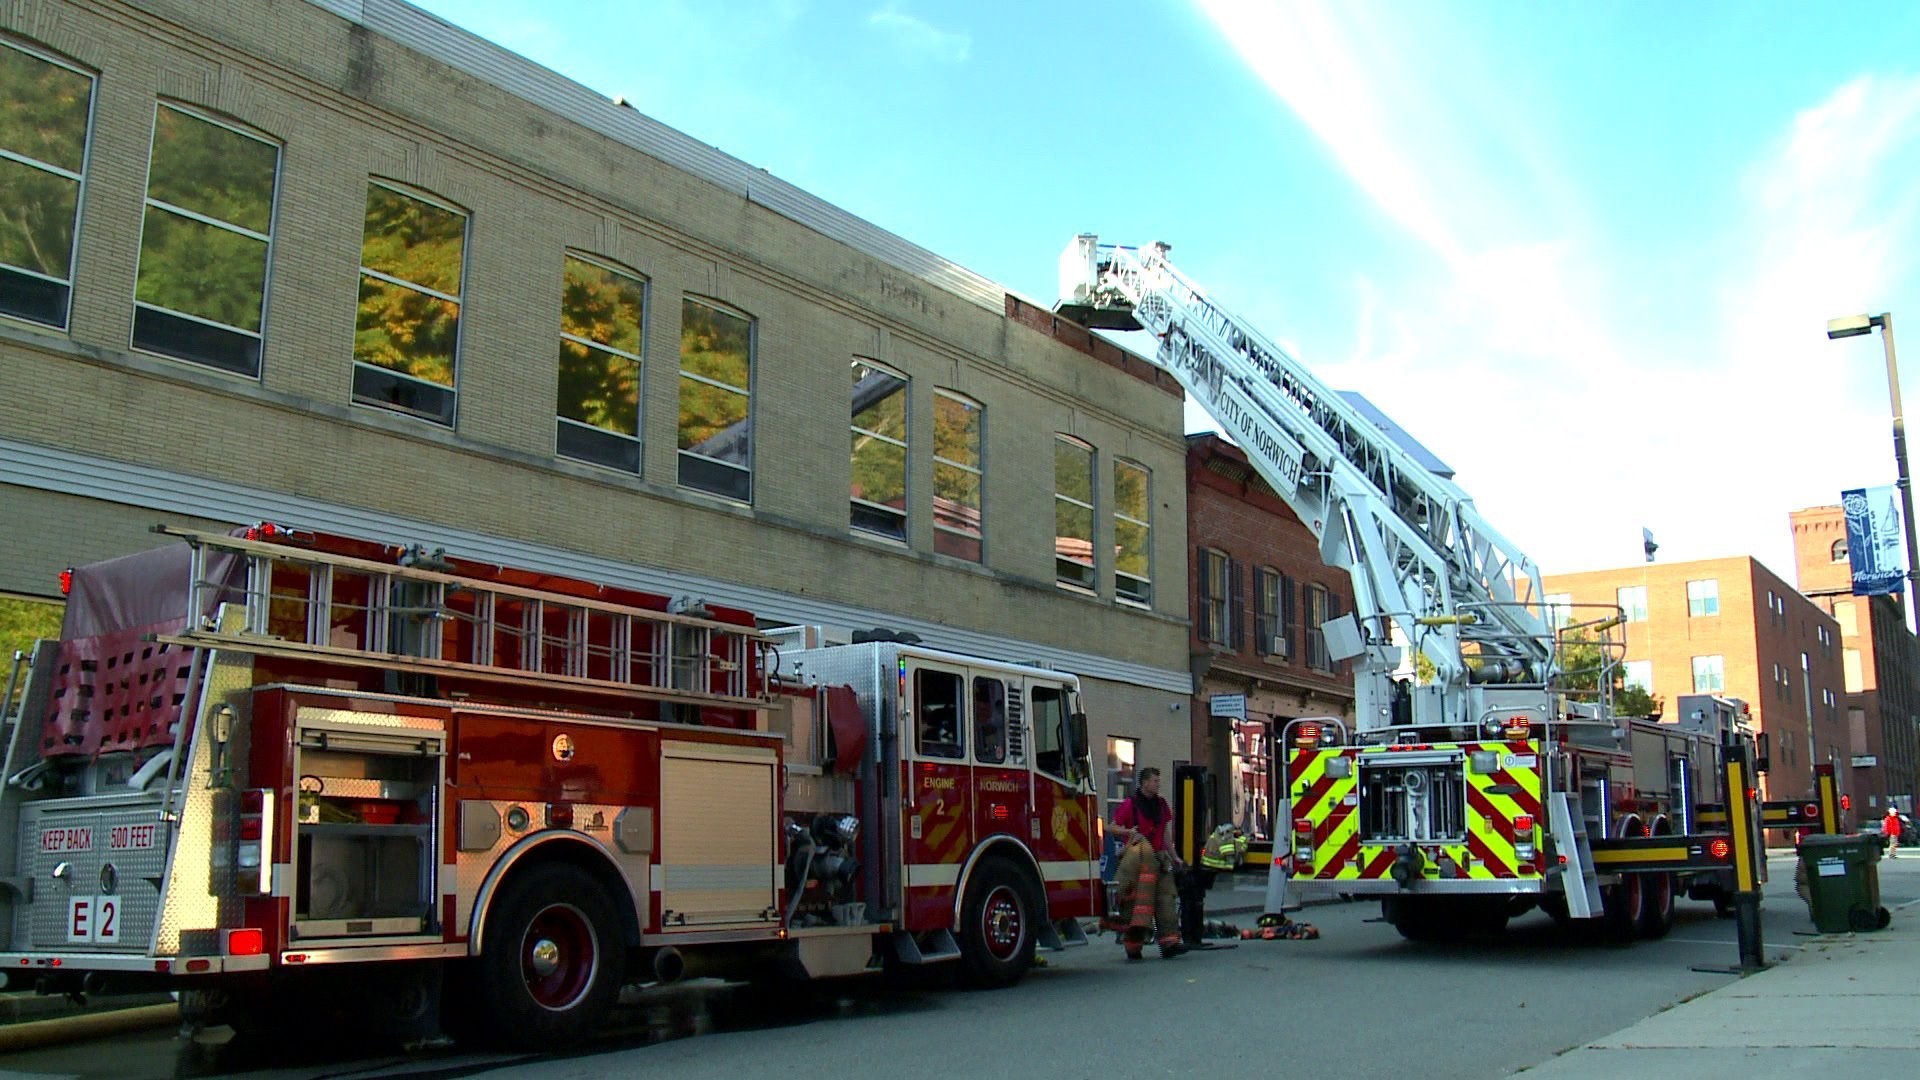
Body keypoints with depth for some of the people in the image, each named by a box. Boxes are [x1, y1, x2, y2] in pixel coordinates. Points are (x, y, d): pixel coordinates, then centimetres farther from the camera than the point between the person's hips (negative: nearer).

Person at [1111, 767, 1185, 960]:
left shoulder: (1161, 804, 15)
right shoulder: (1130, 804, -4)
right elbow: (1113, 828, -4)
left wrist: (1174, 857, 22)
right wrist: (1129, 832, -21)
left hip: (1158, 857, 6)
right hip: (1135, 855, -5)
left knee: (1165, 899, -5)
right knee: (1134, 901, -4)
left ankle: (1169, 942, -9)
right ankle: (1132, 947, 2)